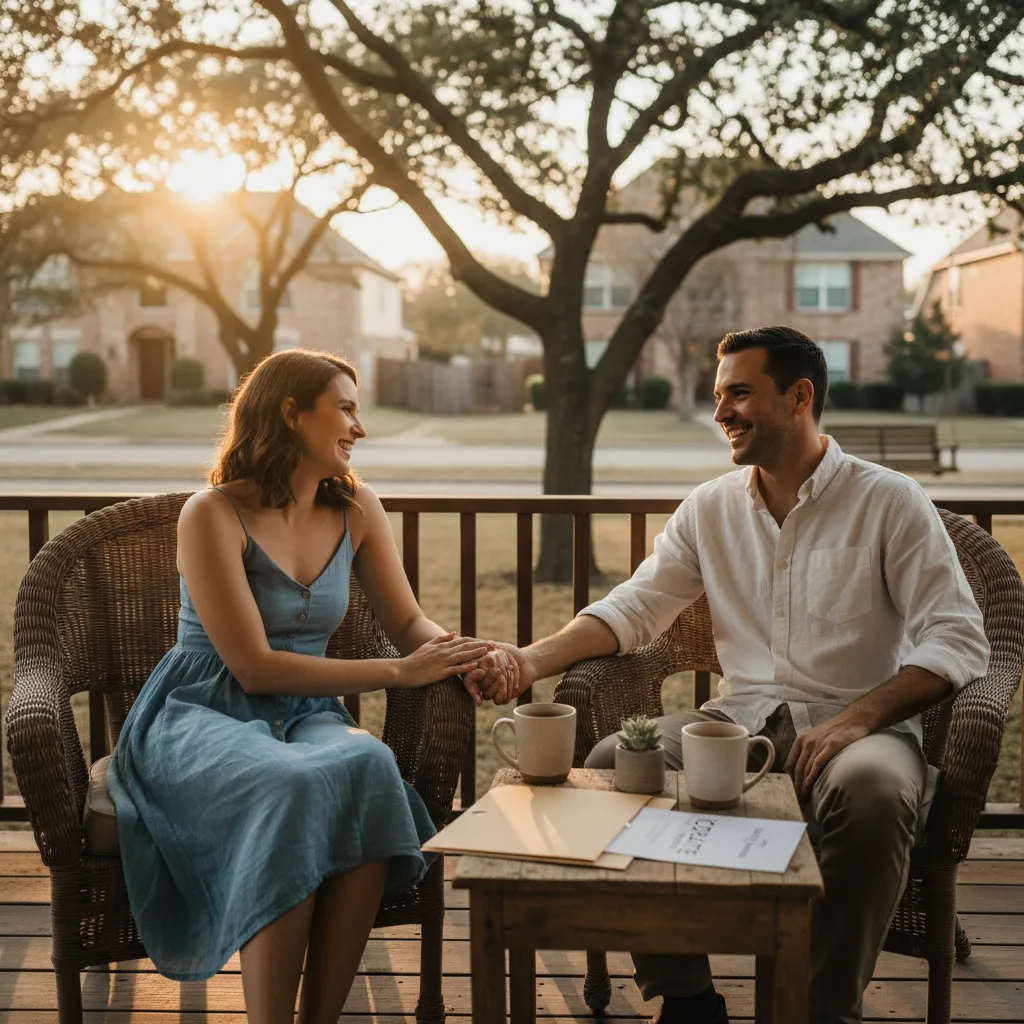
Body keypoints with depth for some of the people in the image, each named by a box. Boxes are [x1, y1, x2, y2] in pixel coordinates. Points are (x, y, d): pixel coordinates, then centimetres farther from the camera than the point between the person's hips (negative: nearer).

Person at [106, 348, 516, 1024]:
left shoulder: (357, 509, 6)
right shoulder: (212, 516, -12)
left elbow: (408, 620, 10)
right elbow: (255, 667, -16)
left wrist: (461, 654, -14)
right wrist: (400, 671, -19)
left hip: (305, 714, 5)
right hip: (201, 716, -4)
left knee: (368, 766, -31)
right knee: (294, 789, -37)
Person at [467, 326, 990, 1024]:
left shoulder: (890, 502, -1)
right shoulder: (710, 509, 12)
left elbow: (958, 641, -7)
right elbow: (633, 608, 10)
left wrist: (857, 718, -21)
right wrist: (535, 660, -8)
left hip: (855, 724, -4)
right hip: (740, 721, 4)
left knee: (871, 787, -38)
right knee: (613, 760, -20)